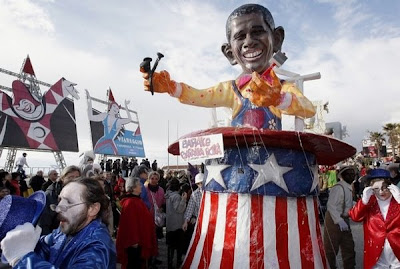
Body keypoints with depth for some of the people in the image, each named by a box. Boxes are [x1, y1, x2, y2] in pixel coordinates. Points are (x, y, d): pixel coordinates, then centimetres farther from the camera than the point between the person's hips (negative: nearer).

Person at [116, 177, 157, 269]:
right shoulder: (129, 203, -22)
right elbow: (130, 223, -24)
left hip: (140, 239, 9)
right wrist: (133, 241, -22)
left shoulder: (137, 200, 8)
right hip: (135, 241, -9)